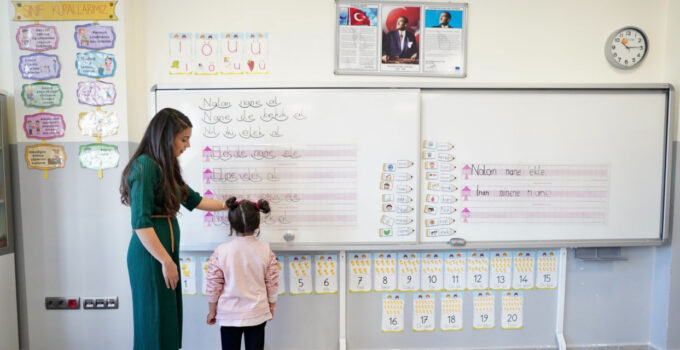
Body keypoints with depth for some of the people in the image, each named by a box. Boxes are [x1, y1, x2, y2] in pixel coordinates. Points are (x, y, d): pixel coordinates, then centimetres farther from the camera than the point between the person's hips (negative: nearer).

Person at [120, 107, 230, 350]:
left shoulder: (165, 167, 11)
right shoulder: (144, 166, -16)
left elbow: (193, 200, 22)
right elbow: (140, 222, -21)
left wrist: (228, 205, 22)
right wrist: (166, 261, -18)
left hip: (167, 248, 9)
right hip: (151, 254, -8)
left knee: (169, 318, 14)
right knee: (156, 319, 2)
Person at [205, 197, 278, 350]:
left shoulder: (221, 251, -13)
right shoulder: (265, 250, -10)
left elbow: (213, 286, -6)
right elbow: (272, 284, -2)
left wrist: (212, 311, 8)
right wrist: (271, 306, 14)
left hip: (229, 315, 0)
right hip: (257, 314, 1)